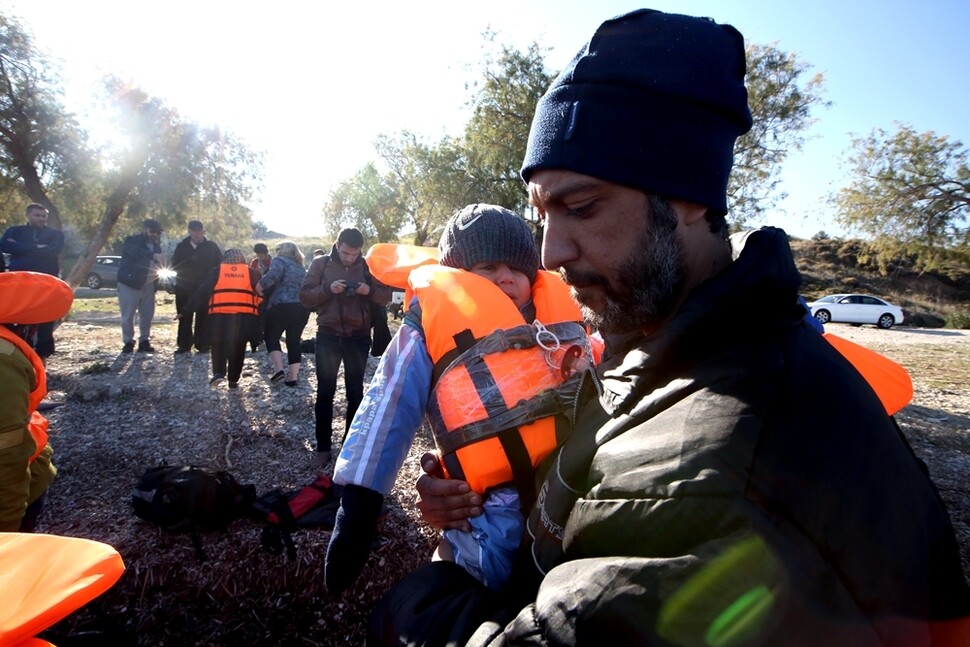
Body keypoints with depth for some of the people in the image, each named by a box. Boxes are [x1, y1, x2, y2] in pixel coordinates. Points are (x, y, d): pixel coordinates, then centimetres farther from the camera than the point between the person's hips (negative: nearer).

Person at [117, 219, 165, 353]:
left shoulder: (155, 245, 10)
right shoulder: (132, 241, -10)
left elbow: (159, 263, 14)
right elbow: (137, 252, -35)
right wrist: (154, 255, -52)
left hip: (148, 285, 5)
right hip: (130, 284, -5)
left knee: (147, 315, 5)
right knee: (128, 315, -2)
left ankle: (144, 341, 14)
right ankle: (128, 341, 9)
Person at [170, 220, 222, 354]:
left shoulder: (211, 247, 2)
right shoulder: (182, 246, 9)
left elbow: (220, 265, 2)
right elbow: (175, 265, 12)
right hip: (184, 288, 3)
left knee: (203, 318, -2)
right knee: (184, 318, 6)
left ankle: (202, 344, 4)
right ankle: (184, 344, 14)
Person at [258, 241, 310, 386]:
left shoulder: (280, 261, 2)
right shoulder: (301, 267, 25)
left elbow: (273, 275, -18)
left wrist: (259, 287, -8)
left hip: (282, 306, -6)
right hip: (302, 308, 6)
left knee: (271, 336, 10)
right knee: (294, 340, 9)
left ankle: (278, 370, -5)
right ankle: (292, 378, 6)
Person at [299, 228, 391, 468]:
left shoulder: (368, 266, 2)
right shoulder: (321, 264, 0)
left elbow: (386, 295, 2)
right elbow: (304, 296, -4)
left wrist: (369, 290, -18)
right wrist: (328, 289, -21)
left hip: (358, 337, 1)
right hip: (328, 336, -1)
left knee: (355, 393, 8)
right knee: (325, 392, 4)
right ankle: (323, 447, 14)